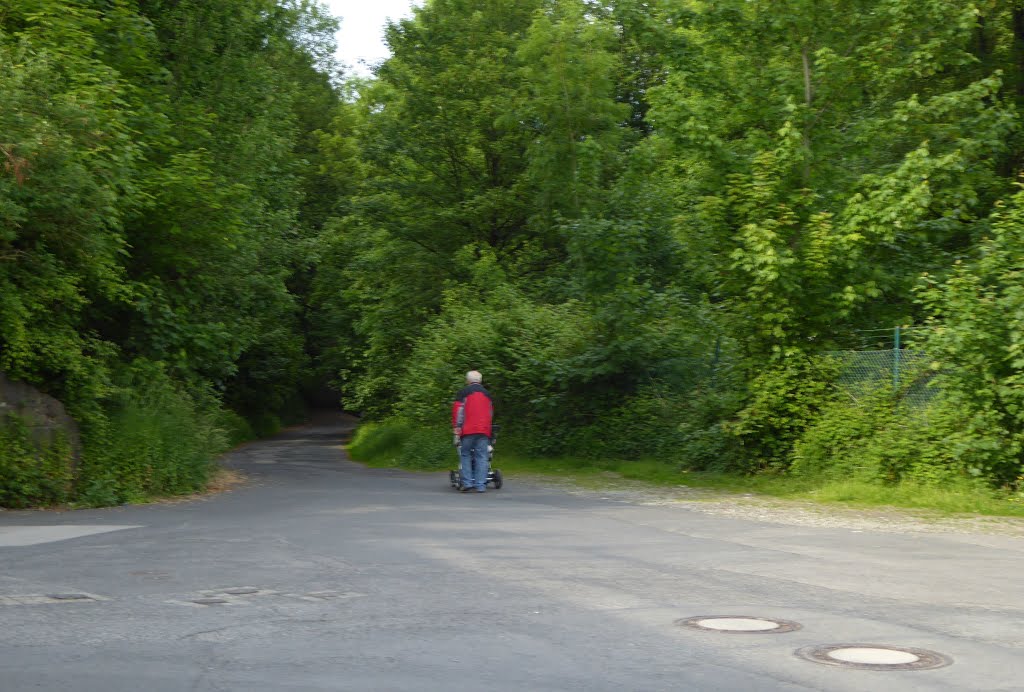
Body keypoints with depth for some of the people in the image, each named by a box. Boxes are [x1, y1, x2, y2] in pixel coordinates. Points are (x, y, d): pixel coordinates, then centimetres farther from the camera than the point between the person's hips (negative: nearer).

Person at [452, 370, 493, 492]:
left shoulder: (463, 392, 5)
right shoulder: (487, 393, 19)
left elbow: (457, 410, -3)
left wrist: (456, 427, -1)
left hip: (468, 430, -3)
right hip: (484, 430, 3)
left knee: (465, 455, 5)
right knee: (482, 457, 0)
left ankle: (467, 482, -5)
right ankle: (481, 485, -6)